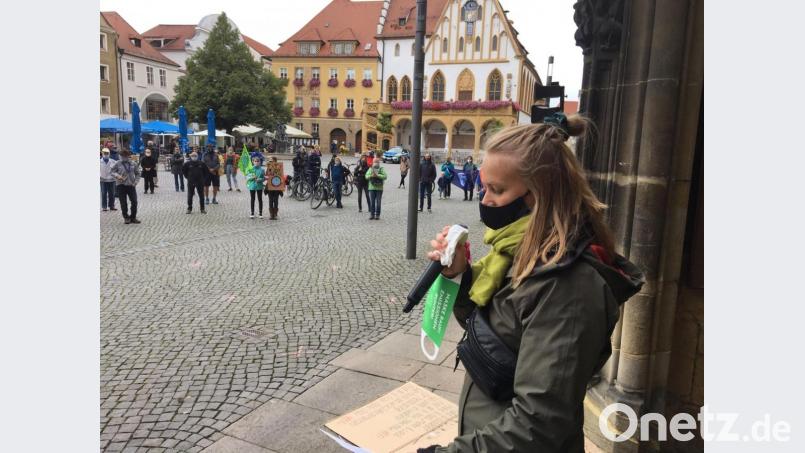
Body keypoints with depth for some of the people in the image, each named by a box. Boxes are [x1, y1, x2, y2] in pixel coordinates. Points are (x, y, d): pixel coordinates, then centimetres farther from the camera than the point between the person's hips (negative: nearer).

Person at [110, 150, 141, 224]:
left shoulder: (133, 164, 5)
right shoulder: (117, 164, -2)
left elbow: (137, 173, 12)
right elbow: (112, 172, 2)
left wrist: (136, 181, 0)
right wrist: (117, 175, -19)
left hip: (131, 185, 2)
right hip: (121, 185, -2)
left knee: (134, 201, 0)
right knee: (123, 203, 3)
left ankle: (133, 217, 13)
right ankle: (126, 218, 15)